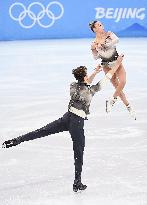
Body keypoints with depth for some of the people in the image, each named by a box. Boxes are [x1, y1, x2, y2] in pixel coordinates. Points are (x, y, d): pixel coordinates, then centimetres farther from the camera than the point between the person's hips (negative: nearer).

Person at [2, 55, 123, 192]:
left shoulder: (73, 86, 4)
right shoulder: (91, 90, -10)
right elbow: (108, 77, -3)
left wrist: (95, 73, 35)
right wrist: (117, 63, 8)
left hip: (66, 118, 4)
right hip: (78, 123, -4)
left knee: (42, 131, 4)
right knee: (78, 154, 6)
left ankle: (15, 141, -8)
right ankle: (77, 183, 12)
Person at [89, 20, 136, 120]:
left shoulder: (109, 34, -3)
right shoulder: (95, 43, -3)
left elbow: (116, 40, -25)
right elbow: (96, 57, 2)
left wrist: (103, 44, -29)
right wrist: (93, 50, -15)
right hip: (107, 65, 0)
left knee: (122, 82, -19)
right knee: (117, 86, 1)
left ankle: (112, 100, 0)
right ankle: (129, 107, 11)